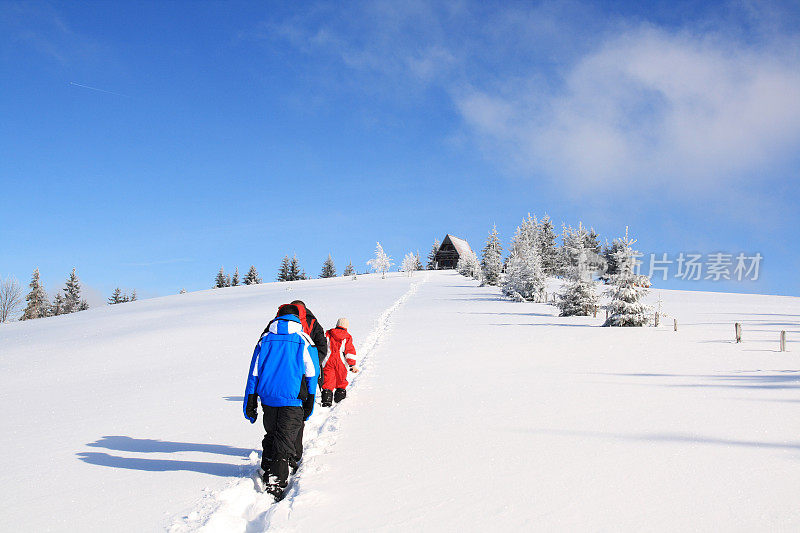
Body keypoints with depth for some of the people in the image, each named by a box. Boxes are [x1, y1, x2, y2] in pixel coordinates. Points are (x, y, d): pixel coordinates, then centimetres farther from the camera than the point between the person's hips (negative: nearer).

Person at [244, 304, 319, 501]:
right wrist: (310, 403, 8)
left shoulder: (265, 340, 7)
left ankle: (267, 471, 28)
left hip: (267, 399, 3)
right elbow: (312, 375, 1)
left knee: (271, 435, 22)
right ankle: (275, 483, -8)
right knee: (285, 440, -1)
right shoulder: (304, 341, 0)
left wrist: (250, 404, 12)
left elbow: (254, 373, 8)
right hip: (293, 400, -3)